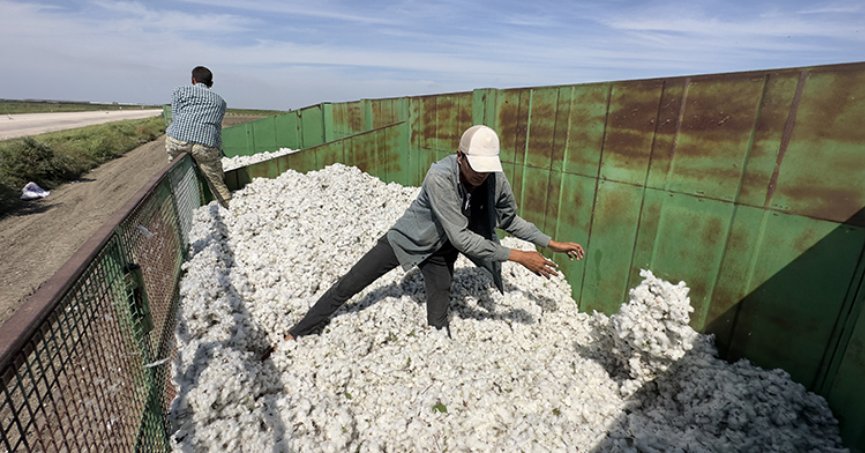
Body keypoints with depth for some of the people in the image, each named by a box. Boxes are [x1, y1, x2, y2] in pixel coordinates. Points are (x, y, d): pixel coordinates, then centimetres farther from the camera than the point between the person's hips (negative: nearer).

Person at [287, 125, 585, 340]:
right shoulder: (440, 177, -36)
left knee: (438, 320, 3)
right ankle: (297, 334, 24)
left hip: (440, 252, 4)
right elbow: (460, 237, -36)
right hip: (407, 239, -3)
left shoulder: (496, 180, -19)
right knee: (348, 286, 4)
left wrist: (552, 244, -1)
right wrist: (515, 256, -33)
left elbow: (509, 219, 1)